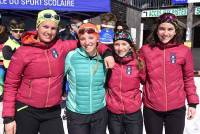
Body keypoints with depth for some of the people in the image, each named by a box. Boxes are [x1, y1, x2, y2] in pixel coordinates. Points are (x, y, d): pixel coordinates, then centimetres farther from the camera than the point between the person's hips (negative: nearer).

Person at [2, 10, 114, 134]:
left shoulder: (61, 46, -3)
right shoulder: (23, 52, -9)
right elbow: (11, 85, -5)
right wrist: (8, 117, -7)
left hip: (53, 111, 2)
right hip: (26, 111, -2)